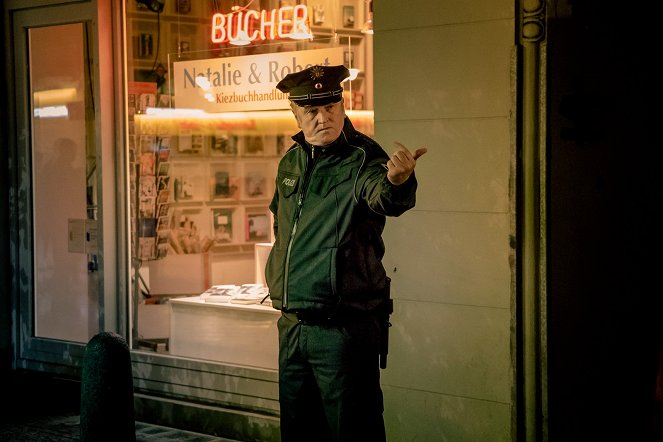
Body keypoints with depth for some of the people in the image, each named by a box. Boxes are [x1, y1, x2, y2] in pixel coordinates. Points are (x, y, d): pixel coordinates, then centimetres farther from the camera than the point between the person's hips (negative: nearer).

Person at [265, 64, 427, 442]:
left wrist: (397, 181, -59)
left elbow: (385, 198, -36)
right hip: (292, 326, 7)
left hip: (344, 329, -7)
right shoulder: (290, 163, 10)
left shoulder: (362, 160, -13)